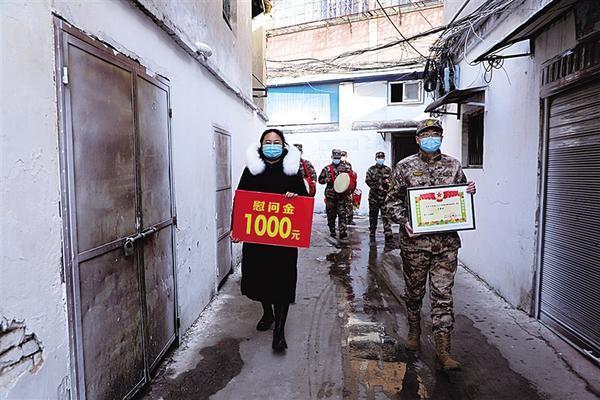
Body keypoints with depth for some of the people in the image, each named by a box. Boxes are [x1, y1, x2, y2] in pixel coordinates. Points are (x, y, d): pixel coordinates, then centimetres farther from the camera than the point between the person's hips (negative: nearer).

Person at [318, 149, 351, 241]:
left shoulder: (345, 168, 8)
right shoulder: (327, 168, 9)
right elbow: (320, 180, 11)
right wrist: (327, 180, -8)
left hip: (342, 195, -1)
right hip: (330, 195, 1)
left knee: (342, 214, -6)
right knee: (331, 214, 7)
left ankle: (343, 233, -6)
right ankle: (332, 232, 20)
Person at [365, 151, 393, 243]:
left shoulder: (388, 170, 9)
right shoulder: (371, 169, 6)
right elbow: (368, 181, -4)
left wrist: (388, 182, -14)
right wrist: (378, 186, -12)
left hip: (385, 196, 0)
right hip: (374, 196, 1)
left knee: (386, 215, -7)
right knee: (373, 215, 10)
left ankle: (388, 234, -9)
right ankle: (372, 232, 23)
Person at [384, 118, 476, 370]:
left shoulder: (453, 166, 8)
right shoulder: (405, 167, 1)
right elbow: (392, 201, 2)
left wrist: (469, 192, -4)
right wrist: (403, 221, -13)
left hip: (447, 242, 1)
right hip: (415, 241, -1)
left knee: (443, 294, 1)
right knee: (415, 291, 14)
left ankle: (442, 348, 9)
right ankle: (414, 332, 36)